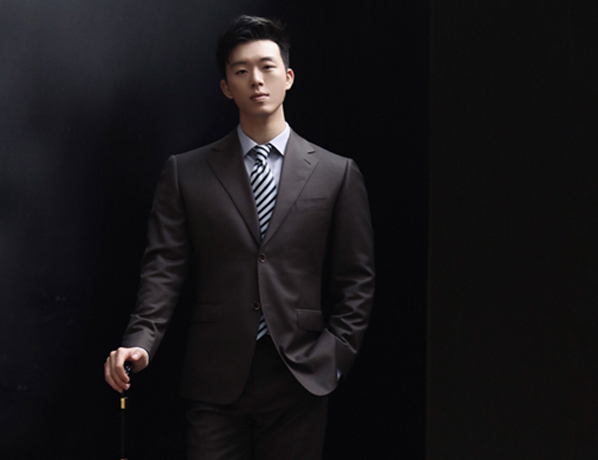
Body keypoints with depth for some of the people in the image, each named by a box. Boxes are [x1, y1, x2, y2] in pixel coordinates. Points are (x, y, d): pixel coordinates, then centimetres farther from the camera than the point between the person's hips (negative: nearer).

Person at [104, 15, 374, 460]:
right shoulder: (186, 172, 8)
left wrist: (335, 356, -1)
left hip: (300, 378, 0)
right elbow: (164, 267, 1)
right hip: (216, 380, 0)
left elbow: (356, 279, 8)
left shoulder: (337, 173, 7)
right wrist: (140, 341, -14)